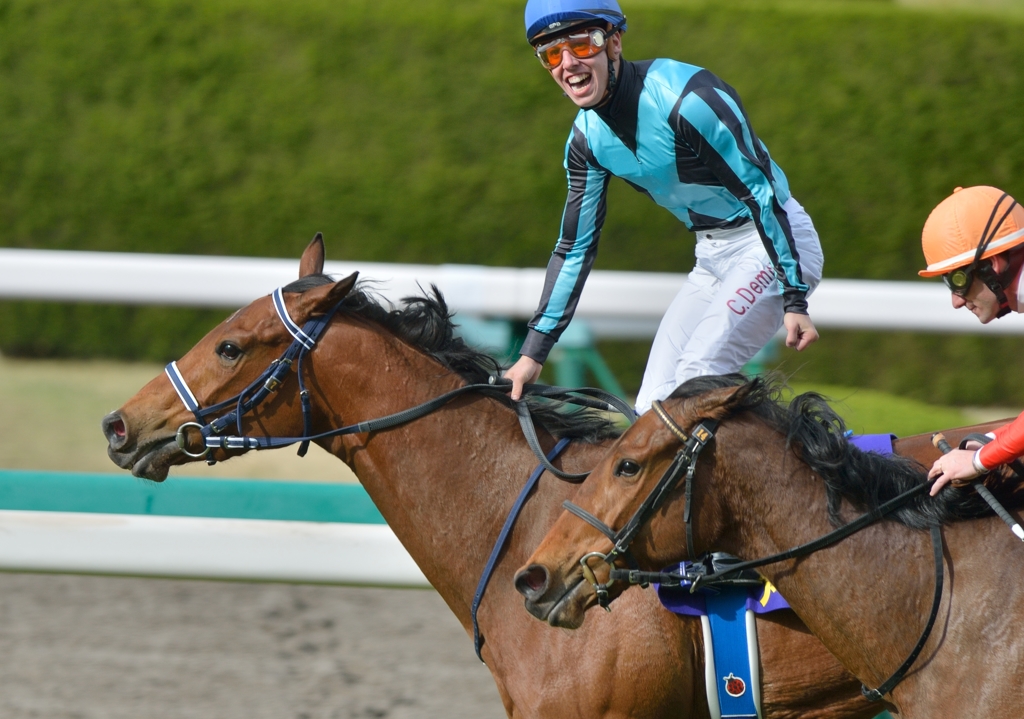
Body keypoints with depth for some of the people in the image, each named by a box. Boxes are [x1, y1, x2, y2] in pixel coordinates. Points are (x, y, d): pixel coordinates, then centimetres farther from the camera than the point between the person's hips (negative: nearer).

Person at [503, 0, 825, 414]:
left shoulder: (685, 97, -25)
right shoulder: (587, 139, -1)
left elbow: (762, 193, -22)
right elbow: (575, 248, 8)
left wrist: (794, 300, -24)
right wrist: (533, 352, 5)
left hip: (773, 241, -8)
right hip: (712, 255, 8)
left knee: (695, 378, -22)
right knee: (654, 405, 0)